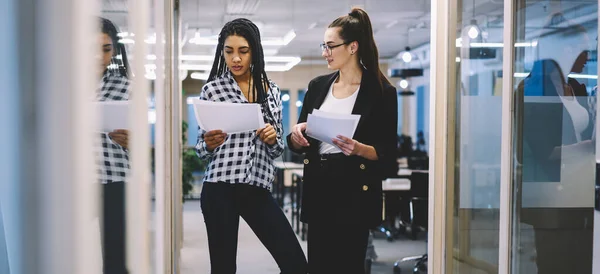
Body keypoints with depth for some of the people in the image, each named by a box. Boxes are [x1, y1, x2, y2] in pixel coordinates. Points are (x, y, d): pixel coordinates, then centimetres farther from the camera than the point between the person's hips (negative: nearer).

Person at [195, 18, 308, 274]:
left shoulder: (271, 90, 10)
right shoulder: (212, 89, 0)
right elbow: (201, 149, 4)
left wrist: (272, 139, -7)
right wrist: (209, 144, -18)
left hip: (258, 189, 3)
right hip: (220, 189, -3)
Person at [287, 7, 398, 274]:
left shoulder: (381, 91, -5)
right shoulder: (318, 86, 10)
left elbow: (387, 154, -5)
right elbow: (297, 144, 14)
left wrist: (359, 149, -24)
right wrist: (296, 134, -8)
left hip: (354, 193, -5)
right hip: (319, 188, 5)